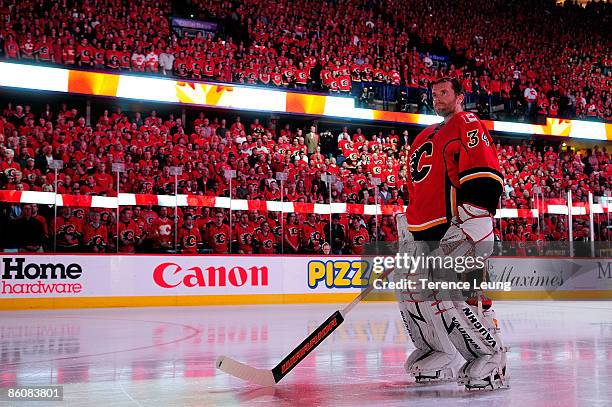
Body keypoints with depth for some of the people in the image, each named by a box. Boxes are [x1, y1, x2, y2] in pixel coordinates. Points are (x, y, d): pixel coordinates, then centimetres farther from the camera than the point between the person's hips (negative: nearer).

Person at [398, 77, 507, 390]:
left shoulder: (467, 123, -2)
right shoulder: (424, 138, 26)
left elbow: (485, 176, -15)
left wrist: (469, 221, -21)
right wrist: (410, 226, 25)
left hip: (463, 228, -9)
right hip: (428, 234, 9)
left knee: (448, 292, -20)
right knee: (410, 290, 7)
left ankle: (491, 358, -5)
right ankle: (443, 356, 20)